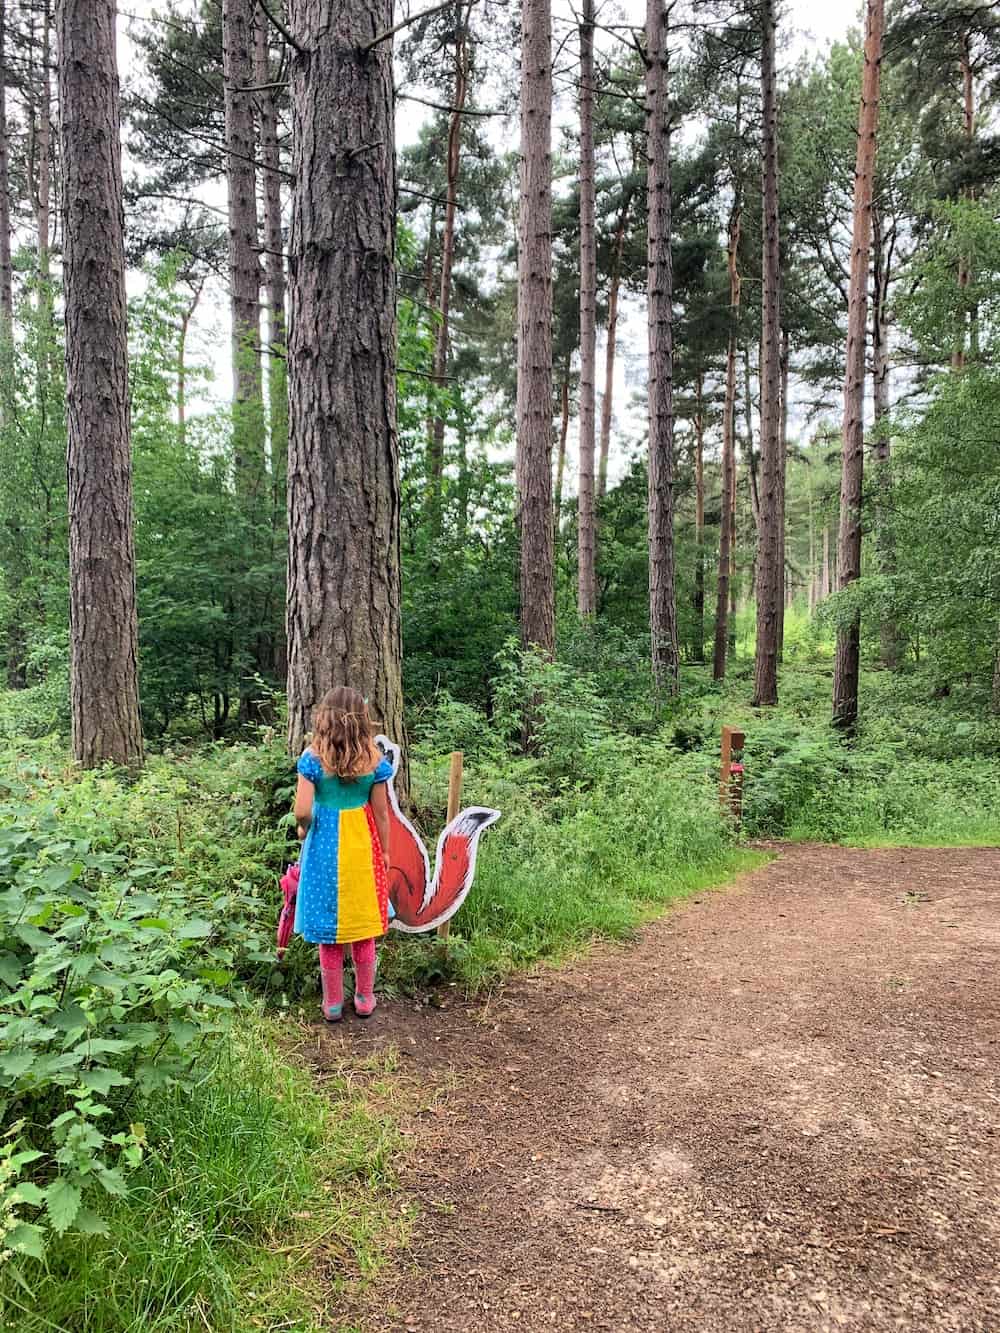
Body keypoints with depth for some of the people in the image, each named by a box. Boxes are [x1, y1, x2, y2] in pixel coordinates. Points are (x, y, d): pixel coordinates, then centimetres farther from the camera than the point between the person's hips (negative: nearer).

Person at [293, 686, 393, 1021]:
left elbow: (302, 811, -17)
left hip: (325, 847, -1)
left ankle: (332, 1003, 24)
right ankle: (364, 999, 28)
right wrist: (385, 852, 11)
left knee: (329, 929, 12)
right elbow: (381, 813, -2)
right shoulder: (373, 758, -7)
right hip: (362, 847, 2)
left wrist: (302, 829, 5)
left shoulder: (313, 757, -12)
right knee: (362, 925, 16)